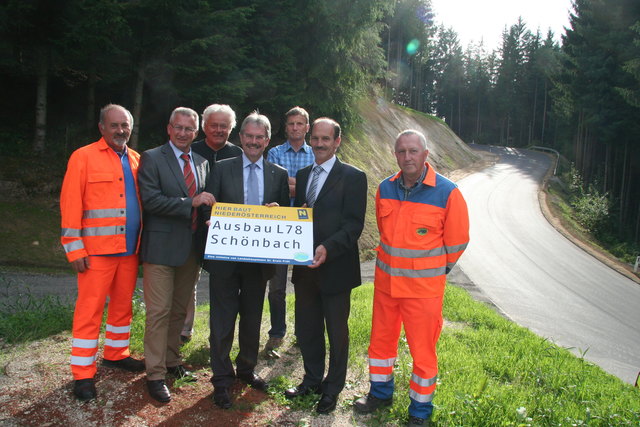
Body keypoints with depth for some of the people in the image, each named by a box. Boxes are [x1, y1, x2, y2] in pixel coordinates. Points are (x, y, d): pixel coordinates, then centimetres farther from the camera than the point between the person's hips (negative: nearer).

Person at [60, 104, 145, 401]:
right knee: (90, 309, 1)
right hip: (98, 250, -5)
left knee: (123, 304, 16)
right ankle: (83, 374, 12)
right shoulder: (84, 157, -4)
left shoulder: (136, 160, 10)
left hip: (129, 249, 5)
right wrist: (75, 249, -11)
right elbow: (70, 203, -8)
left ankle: (116, 354, 34)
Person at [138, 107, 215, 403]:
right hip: (162, 247, -6)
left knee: (179, 310, 16)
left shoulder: (202, 163, 13)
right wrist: (190, 203, -21)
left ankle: (171, 361, 32)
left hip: (192, 247, 6)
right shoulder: (152, 158, -5)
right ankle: (155, 374, 10)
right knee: (159, 311, -2)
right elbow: (150, 200, -16)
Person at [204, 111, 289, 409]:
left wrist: (277, 211, -14)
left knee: (252, 317, 17)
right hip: (225, 256, -2)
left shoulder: (279, 174, 5)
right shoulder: (222, 169, -1)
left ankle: (247, 368, 38)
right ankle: (222, 379, 22)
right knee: (223, 318, 6)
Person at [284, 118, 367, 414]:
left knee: (337, 331, 11)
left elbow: (354, 224, -16)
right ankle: (312, 379, 39)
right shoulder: (302, 175, 11)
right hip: (305, 267, 6)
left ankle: (333, 388, 30)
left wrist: (328, 248, -29)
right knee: (307, 328, 18)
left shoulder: (353, 177, -9)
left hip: (335, 267, -5)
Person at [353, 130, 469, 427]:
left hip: (424, 288, -4)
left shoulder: (447, 193, -14)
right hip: (385, 281, 5)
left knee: (423, 349, 8)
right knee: (381, 340, 18)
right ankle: (380, 393, 42)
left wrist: (435, 271, 6)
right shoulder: (385, 189, 0)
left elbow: (457, 242, -3)